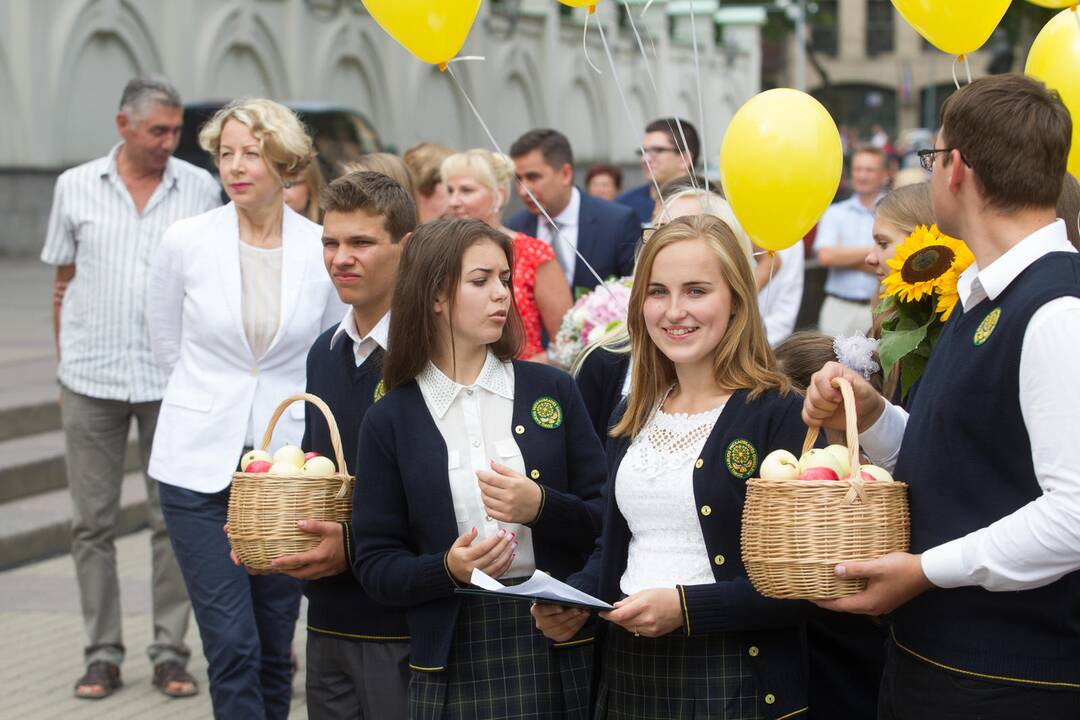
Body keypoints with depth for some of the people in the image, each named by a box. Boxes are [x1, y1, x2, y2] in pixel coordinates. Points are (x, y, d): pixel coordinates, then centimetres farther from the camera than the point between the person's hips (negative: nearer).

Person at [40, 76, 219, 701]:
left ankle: (171, 651, 11)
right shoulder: (76, 187, 4)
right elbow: (63, 285, 10)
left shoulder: (201, 189, 3)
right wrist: (64, 370, 7)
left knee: (175, 520, 2)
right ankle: (103, 654, 12)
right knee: (93, 523, 4)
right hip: (91, 379, 1)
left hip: (173, 380, 0)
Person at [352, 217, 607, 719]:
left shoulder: (551, 390, 5)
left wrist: (540, 507, -14)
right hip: (453, 664, -1)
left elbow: (605, 522, 4)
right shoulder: (389, 420, 2)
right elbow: (375, 564, 1)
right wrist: (449, 569, -16)